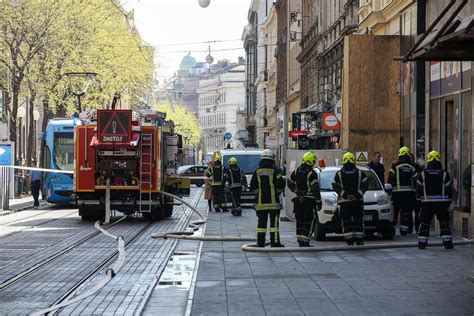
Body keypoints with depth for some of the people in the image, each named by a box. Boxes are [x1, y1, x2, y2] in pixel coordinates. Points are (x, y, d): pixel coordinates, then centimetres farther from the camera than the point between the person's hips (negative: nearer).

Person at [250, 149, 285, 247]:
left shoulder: (257, 171, 3)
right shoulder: (275, 170, -7)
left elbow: (252, 187, 4)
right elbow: (281, 185, -7)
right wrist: (277, 192, 13)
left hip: (260, 202, 3)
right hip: (273, 202, -3)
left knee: (261, 222, 6)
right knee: (274, 222, 1)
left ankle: (260, 242, 5)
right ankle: (275, 242, -1)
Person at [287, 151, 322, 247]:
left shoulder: (296, 171, 6)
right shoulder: (312, 173, -13)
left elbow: (289, 182, 17)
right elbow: (315, 189, -15)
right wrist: (319, 201, -11)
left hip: (299, 200, 6)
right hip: (309, 200, -6)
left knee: (300, 221, 13)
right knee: (309, 221, -2)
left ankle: (300, 240, 14)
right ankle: (305, 241, -8)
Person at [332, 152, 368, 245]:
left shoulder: (339, 174, 4)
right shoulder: (360, 172, 6)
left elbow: (335, 186, -4)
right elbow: (365, 184, -3)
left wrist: (345, 195, -7)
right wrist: (357, 195, -7)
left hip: (344, 202, -1)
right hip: (358, 201, 1)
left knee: (347, 222, 0)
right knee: (358, 221, 7)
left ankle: (349, 241, -8)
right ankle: (359, 240, 3)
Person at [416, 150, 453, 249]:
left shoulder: (423, 174, 0)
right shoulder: (444, 174, 0)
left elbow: (419, 189, 3)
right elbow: (449, 189, 3)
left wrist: (419, 199, 14)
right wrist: (448, 201, 12)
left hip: (427, 202, 0)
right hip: (441, 202, 0)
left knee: (425, 223, 6)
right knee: (444, 223, 5)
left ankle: (422, 243, 4)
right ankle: (447, 242, 0)